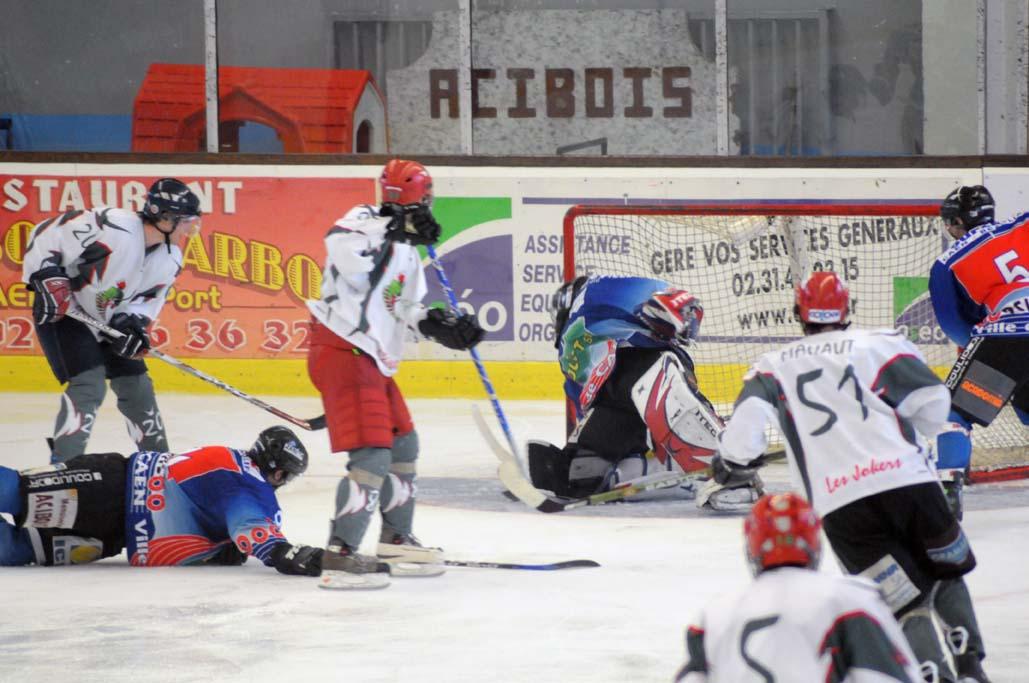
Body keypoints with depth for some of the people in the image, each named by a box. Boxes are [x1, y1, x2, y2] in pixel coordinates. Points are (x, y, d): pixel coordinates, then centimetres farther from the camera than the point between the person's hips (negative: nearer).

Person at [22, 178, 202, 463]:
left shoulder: (170, 261, -4)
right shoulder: (112, 227, -29)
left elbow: (147, 299, 7)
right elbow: (46, 235, -23)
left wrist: (133, 323, -13)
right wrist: (47, 279, -27)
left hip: (108, 321, 8)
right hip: (60, 311, -8)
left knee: (137, 386, 9)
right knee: (89, 386, -21)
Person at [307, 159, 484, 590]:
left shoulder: (406, 250, 19)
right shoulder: (365, 221, -10)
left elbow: (408, 310, 24)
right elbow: (341, 244, -33)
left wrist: (444, 327, 8)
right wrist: (394, 227, -34)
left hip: (373, 360, 10)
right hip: (341, 351, -10)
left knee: (403, 445, 23)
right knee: (372, 455, -18)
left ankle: (396, 538, 40)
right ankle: (340, 556, -19)